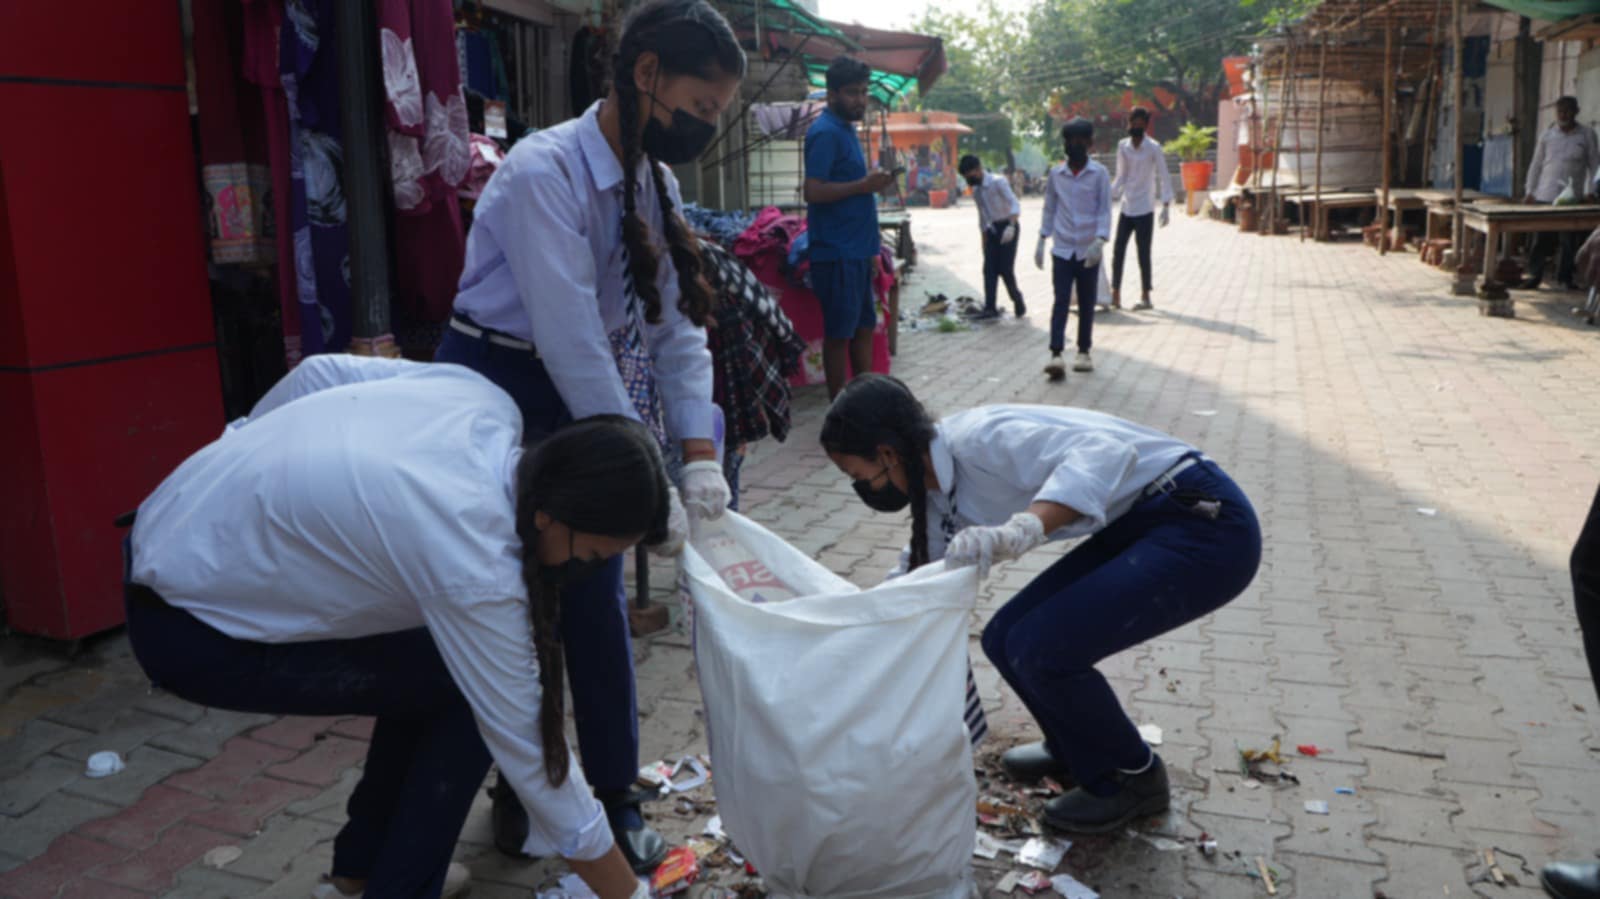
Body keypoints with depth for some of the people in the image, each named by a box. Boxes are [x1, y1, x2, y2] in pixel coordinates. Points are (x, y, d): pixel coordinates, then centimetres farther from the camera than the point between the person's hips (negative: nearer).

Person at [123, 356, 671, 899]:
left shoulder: (483, 400, -11)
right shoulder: (475, 569, -31)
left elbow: (321, 372, 3)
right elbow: (529, 755, -22)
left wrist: (248, 462, 21)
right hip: (189, 630, -8)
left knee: (431, 670, 13)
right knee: (467, 698, -7)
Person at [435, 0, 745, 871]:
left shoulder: (655, 184, 1)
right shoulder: (544, 171, -24)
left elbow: (676, 324, -2)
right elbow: (570, 340, -29)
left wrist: (699, 453, -12)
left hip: (581, 400, 6)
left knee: (597, 601, 7)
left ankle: (613, 796, 22)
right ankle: (518, 789, 26)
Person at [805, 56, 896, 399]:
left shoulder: (846, 129, 17)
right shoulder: (826, 132, -13)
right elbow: (814, 191, -22)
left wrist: (869, 251, 21)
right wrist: (865, 184, -21)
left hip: (855, 252, 10)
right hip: (837, 254, -10)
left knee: (864, 327, 14)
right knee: (839, 333, -2)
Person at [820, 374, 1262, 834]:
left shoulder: (977, 438, -23)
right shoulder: (939, 492, 6)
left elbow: (1108, 452, -35)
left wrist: (1016, 533, -47)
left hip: (1206, 524, -9)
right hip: (1139, 524, 9)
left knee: (1042, 650, -16)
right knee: (1007, 640, 2)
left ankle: (1132, 778, 10)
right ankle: (1076, 748, 29)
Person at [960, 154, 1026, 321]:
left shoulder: (998, 182, -15)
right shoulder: (976, 190, 8)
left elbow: (1014, 204, -24)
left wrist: (1011, 226, -38)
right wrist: (984, 240, 20)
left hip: (1007, 227, -7)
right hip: (992, 229, 7)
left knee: (1005, 269, -9)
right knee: (989, 269, -2)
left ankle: (1018, 302, 12)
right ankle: (990, 309, -3)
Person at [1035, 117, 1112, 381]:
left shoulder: (1100, 173, -1)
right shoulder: (1055, 174, 5)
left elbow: (1105, 210, -4)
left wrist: (1099, 241, -18)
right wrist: (1041, 241, 10)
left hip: (1089, 251, 0)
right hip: (1062, 249, 0)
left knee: (1087, 304, 8)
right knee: (1061, 302, -9)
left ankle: (1084, 352, 20)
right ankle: (1056, 354, -16)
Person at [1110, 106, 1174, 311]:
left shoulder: (1153, 148, -7)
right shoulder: (1122, 146, 6)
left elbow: (1164, 177, -6)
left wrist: (1166, 206, -12)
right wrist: (1109, 197, 2)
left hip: (1144, 209, -4)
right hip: (1126, 208, 4)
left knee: (1143, 253, 0)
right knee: (1118, 251, 2)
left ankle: (1145, 296, 10)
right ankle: (1115, 294, 10)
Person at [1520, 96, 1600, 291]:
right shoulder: (1547, 134, 7)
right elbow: (1536, 164, 10)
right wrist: (1530, 192, 4)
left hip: (1572, 198, -1)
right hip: (1545, 196, 1)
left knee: (1568, 241, 3)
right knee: (1542, 240, -1)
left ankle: (1565, 278, 11)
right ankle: (1534, 276, 5)